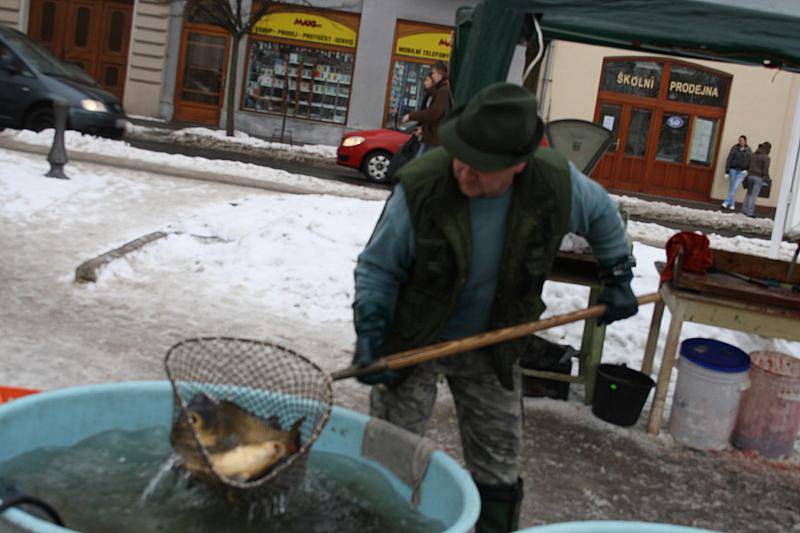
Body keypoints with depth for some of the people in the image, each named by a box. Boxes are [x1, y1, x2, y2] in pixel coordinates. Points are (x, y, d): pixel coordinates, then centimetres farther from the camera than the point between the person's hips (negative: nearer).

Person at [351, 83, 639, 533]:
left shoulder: (557, 183, -20)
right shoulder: (420, 187, -27)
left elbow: (602, 214, 6)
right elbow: (378, 266, -12)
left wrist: (618, 278, 10)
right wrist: (370, 331, -23)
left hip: (493, 349, 2)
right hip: (413, 343, -2)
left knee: (499, 475, 15)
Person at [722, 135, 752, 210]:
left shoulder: (748, 151, 2)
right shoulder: (734, 148, 2)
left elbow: (751, 162, 6)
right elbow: (729, 160, 1)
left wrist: (747, 170, -9)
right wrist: (727, 171, -3)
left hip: (741, 172, -1)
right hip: (733, 170, 2)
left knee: (734, 188, -12)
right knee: (731, 188, 4)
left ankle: (726, 202, -13)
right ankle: (732, 204, 12)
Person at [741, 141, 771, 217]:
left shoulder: (754, 155, 9)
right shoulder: (766, 157, -9)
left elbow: (748, 166, 13)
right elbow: (765, 170, -11)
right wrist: (767, 179, -1)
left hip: (750, 176, 6)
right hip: (758, 178, -6)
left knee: (749, 193, 15)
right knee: (754, 195, -3)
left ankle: (744, 209, 14)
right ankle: (749, 212, -3)